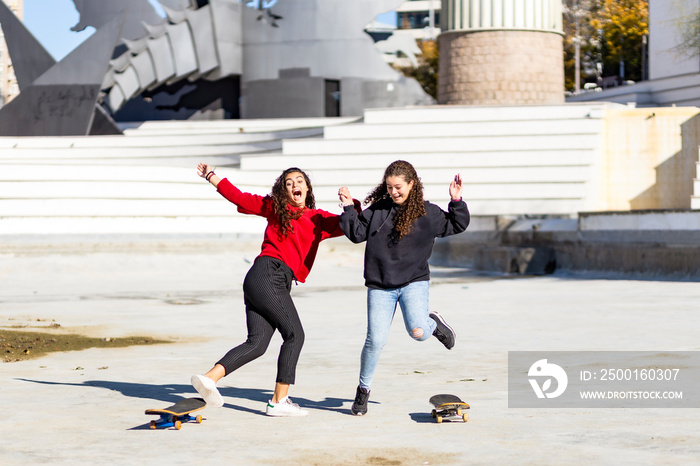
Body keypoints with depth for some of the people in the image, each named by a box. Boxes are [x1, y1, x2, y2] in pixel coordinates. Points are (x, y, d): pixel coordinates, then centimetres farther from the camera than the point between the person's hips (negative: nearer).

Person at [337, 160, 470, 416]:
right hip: (379, 286, 1)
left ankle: (434, 323, 18)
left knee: (418, 332, -21)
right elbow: (357, 233, 7)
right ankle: (363, 390, 13)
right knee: (375, 340, -6)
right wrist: (348, 208, -3)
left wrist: (456, 201, -6)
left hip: (414, 282, -1)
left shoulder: (427, 213, 3)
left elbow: (457, 225, 7)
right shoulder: (377, 210, 5)